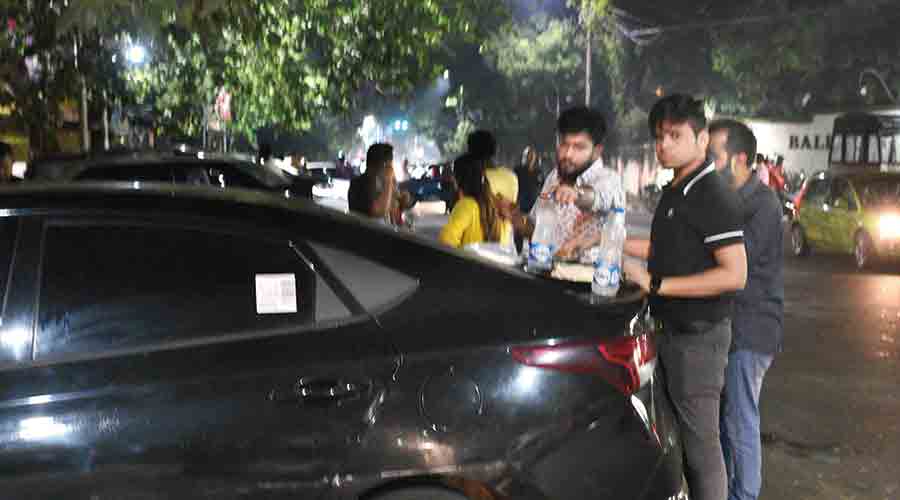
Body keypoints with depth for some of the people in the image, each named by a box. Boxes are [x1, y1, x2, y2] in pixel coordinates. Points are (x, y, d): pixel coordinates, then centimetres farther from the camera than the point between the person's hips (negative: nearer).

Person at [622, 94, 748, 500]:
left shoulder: (713, 197, -18)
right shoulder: (674, 192, 12)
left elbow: (734, 274, -24)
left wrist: (657, 284, -24)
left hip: (699, 334, -9)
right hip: (672, 328, 9)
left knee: (701, 440, -1)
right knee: (677, 434, 19)